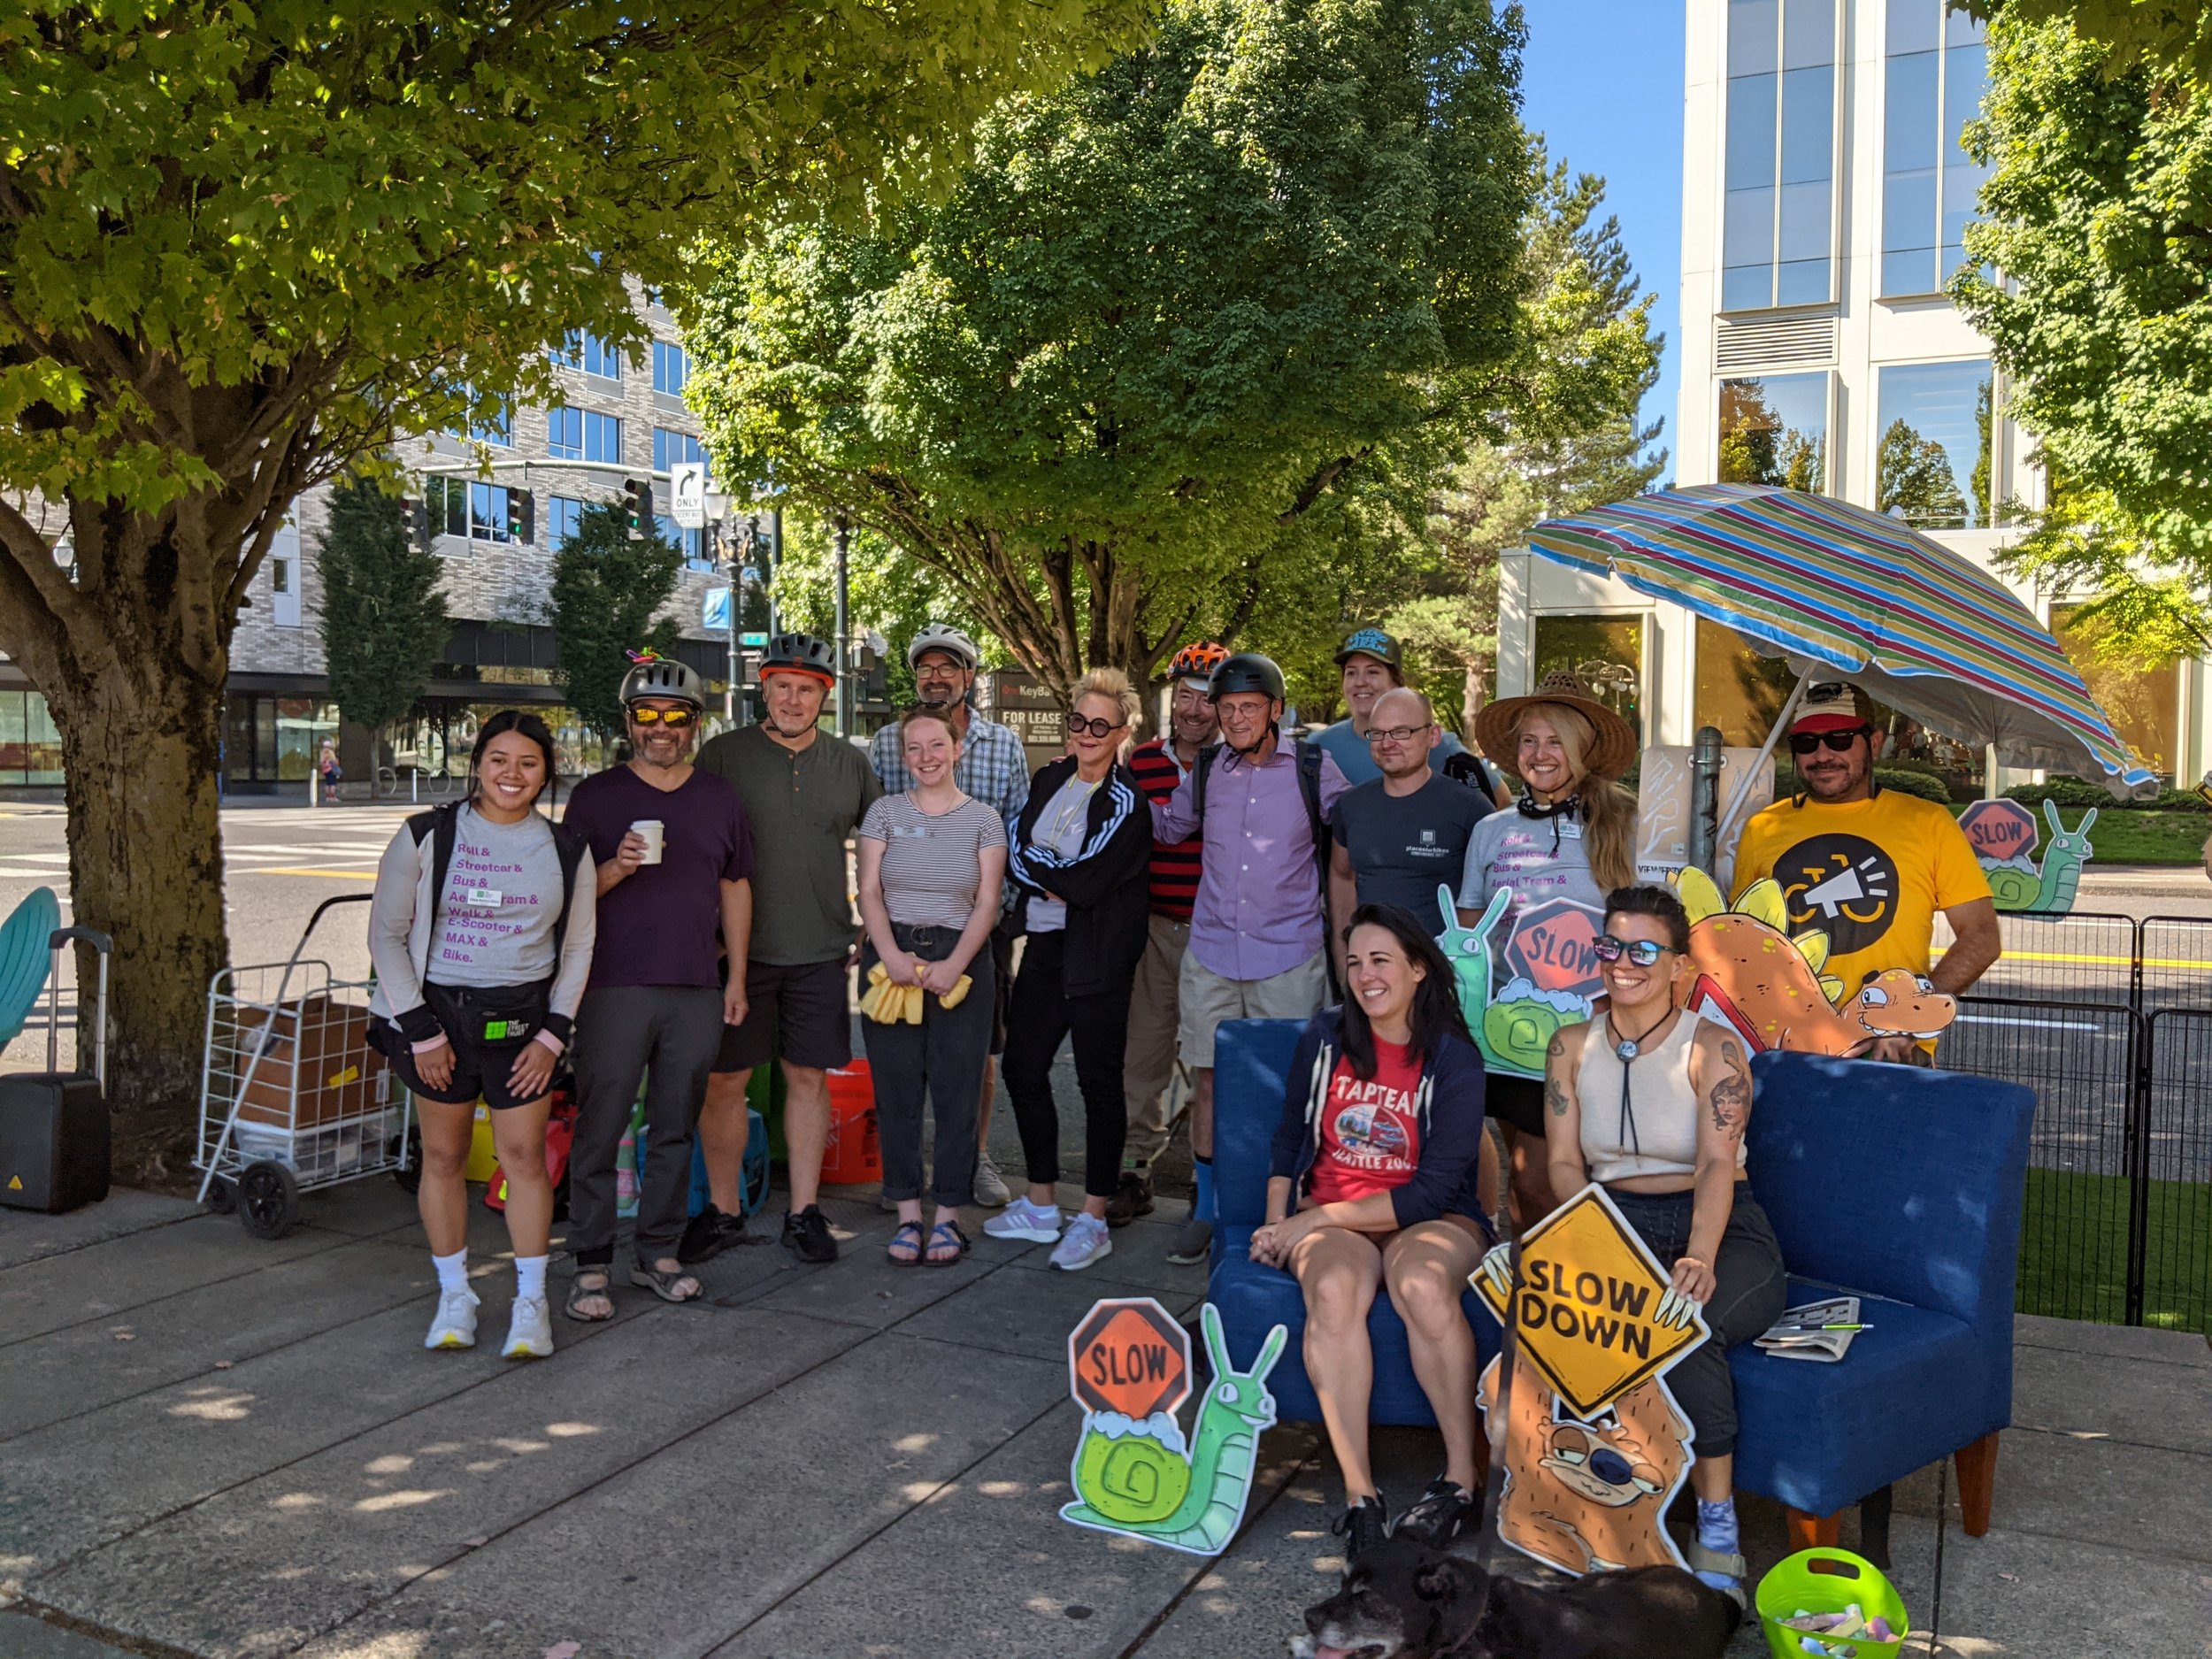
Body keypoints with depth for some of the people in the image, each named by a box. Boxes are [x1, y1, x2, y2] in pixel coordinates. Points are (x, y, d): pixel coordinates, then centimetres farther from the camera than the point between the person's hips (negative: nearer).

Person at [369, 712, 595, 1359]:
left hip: (521, 1017, 0)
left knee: (524, 1154, 0)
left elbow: (578, 948, 7)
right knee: (443, 1155, 7)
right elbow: (386, 935, -1)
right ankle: (454, 1295, 22)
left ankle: (531, 1304, 11)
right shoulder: (425, 837, -3)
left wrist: (553, 1034, -2)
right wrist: (421, 1031, -6)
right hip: (437, 1012, 0)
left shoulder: (566, 850, 2)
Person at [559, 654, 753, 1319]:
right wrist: (614, 870, -17)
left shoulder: (720, 798, 12)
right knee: (599, 1129, -2)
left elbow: (736, 887, 16)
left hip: (697, 989, 3)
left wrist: (737, 976, 11)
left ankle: (659, 1253, 21)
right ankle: (591, 1265, 8)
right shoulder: (596, 795, 3)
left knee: (675, 1128, 10)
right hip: (614, 987, -3)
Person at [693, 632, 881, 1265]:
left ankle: (804, 1213, 19)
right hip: (737, 948, -2)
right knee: (723, 1080, 3)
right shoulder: (722, 755, -1)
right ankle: (723, 1212, 19)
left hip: (822, 952, 2)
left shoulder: (850, 763, 7)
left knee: (810, 1076, 7)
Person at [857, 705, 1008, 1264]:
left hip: (961, 961, -1)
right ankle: (908, 1214, 13)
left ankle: (948, 1215, 12)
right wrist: (891, 956, -15)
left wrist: (955, 964, -14)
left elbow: (987, 902, -1)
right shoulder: (885, 812, 6)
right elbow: (869, 892, 1)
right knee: (896, 1091, 3)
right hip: (892, 956, 1)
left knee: (955, 1092, 1)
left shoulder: (983, 818, 4)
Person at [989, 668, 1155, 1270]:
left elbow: (1087, 882, -18)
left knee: (1098, 1082, 1)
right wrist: (1059, 878, -12)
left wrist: (1035, 868, -5)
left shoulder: (1126, 800, -10)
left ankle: (1093, 1220, 11)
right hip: (1043, 948, 7)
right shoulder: (1047, 780, 10)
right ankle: (1039, 1207, 26)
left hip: (1097, 956, -7)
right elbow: (1013, 853, 4)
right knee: (1022, 1068, 11)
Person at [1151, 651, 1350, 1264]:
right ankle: (1206, 1210, 22)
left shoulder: (1315, 770, -2)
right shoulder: (1207, 771, 6)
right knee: (1209, 1079, 8)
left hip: (1288, 957, -3)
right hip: (1211, 954, 3)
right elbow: (1167, 827, 22)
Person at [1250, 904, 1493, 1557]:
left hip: (1429, 1219, -2)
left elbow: (1433, 1191, -11)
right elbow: (1288, 1138, 14)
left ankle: (1464, 1474, -19)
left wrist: (1317, 1217, -15)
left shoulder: (1453, 1061, -7)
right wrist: (1277, 1222, -1)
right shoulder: (1324, 1037, 5)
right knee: (1333, 1290, -33)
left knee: (1421, 1285, -36)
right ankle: (1359, 1492, -29)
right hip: (1328, 1222, 2)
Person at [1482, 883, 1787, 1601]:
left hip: (1723, 1231, -3)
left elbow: (1717, 1163, -19)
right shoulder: (1572, 1047, 9)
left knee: (1685, 1324, -37)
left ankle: (1718, 1537, -21)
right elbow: (1563, 1163, 2)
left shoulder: (1713, 1048, -4)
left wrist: (1699, 1259, -37)